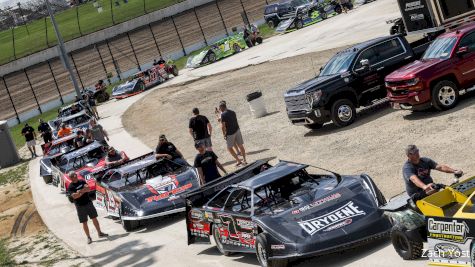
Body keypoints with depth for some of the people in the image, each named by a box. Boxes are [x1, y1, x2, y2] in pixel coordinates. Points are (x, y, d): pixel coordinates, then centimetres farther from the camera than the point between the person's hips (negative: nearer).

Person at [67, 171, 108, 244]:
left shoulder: (82, 182, 5)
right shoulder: (70, 187, -7)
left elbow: (88, 189, -9)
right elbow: (74, 196, -22)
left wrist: (80, 191, -24)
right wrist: (84, 191, -21)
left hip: (89, 203, 4)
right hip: (80, 206, -3)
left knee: (94, 218, 11)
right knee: (84, 223, 2)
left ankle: (99, 233, 23)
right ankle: (89, 237, 11)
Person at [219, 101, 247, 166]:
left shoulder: (223, 114, -14)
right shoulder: (232, 112, 7)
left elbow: (223, 126, -16)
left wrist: (224, 134, -7)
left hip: (230, 133, -6)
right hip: (237, 130, 6)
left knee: (229, 148, 7)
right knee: (240, 146, 12)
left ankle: (238, 160, 2)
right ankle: (244, 160, 17)